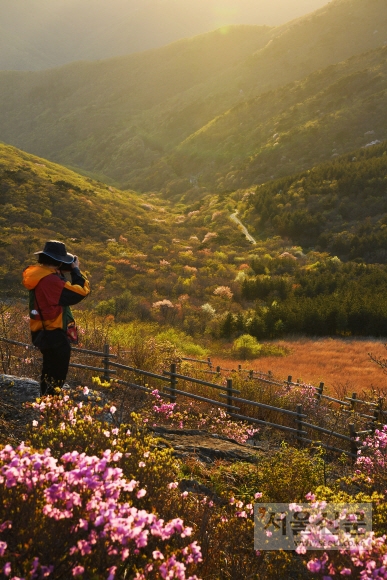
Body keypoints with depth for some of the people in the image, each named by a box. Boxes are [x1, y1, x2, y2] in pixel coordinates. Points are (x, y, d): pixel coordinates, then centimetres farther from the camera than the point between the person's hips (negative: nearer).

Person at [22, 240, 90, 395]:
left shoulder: (38, 274, 2)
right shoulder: (51, 280, -27)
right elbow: (80, 292, -26)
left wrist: (60, 272, 0)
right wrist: (76, 270, -13)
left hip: (43, 332, 10)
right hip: (55, 335, -10)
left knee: (49, 371, 24)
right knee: (57, 377, 2)